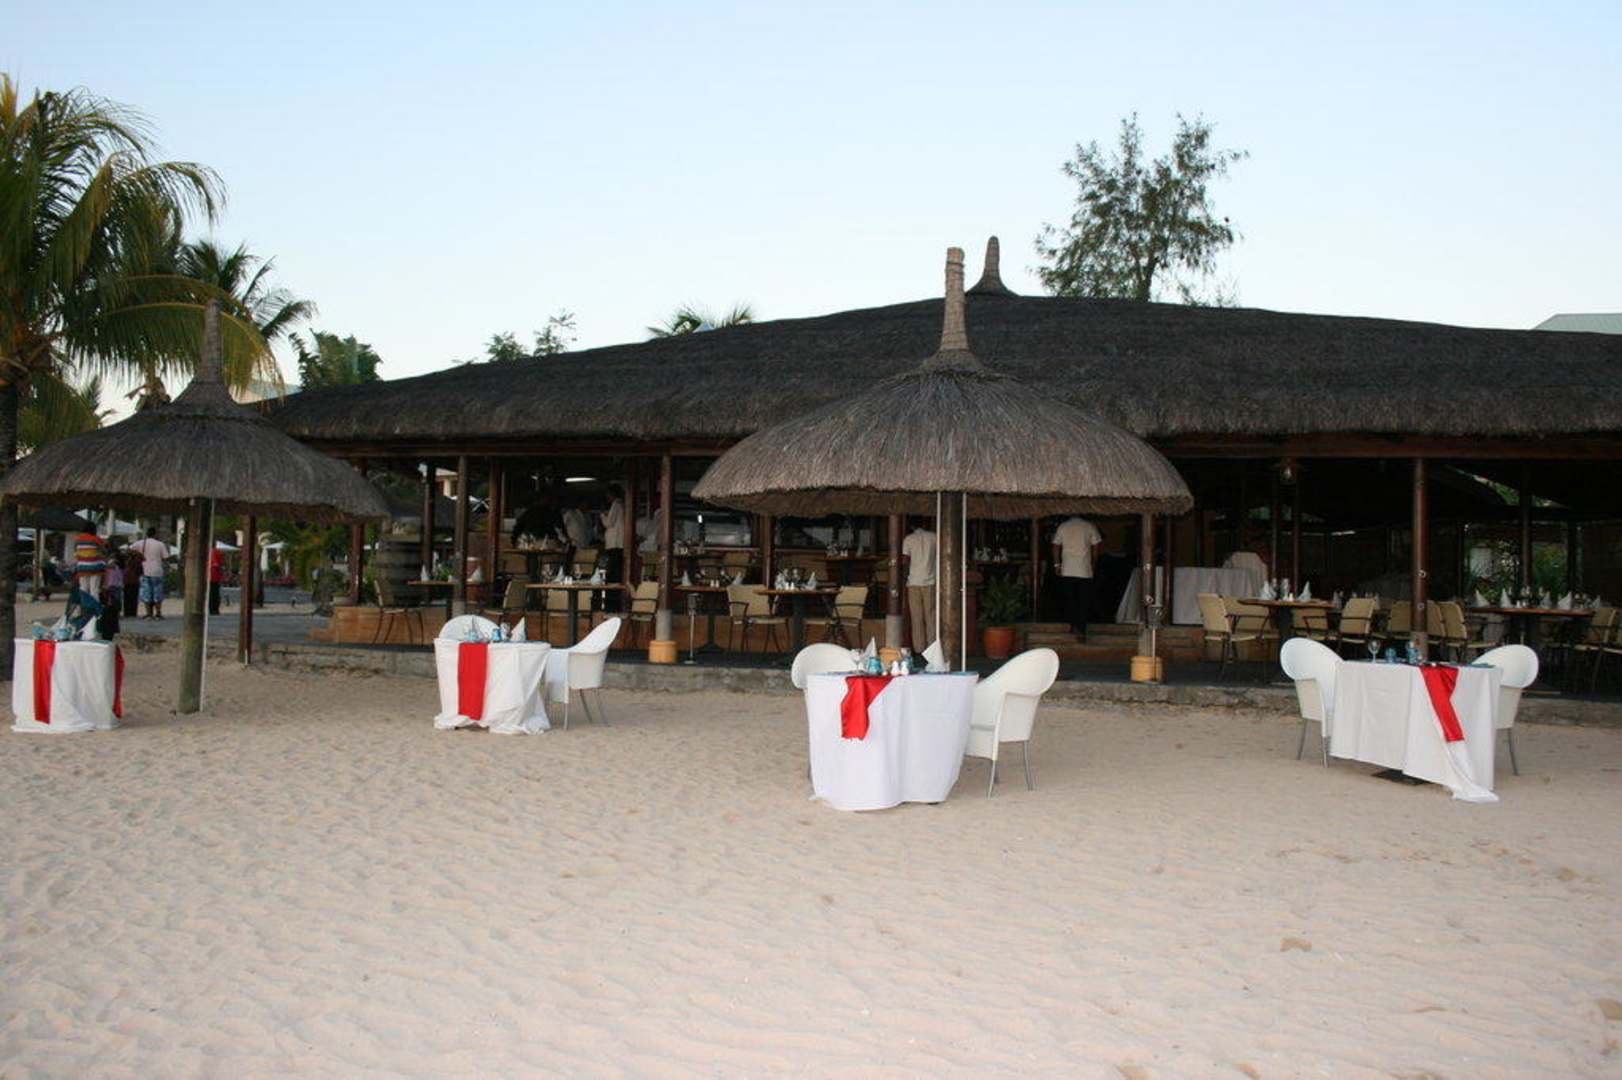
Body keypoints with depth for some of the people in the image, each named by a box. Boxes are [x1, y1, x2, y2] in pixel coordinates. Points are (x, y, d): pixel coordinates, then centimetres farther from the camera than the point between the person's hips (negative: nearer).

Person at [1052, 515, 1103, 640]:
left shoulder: (1062, 526, 4)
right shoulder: (1090, 527, 1)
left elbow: (1056, 547, 4)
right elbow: (1095, 548, 2)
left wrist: (1057, 564, 12)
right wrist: (1094, 563, 14)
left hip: (1067, 570, 1)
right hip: (1085, 570, -1)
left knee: (1070, 599, 11)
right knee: (1084, 601, 2)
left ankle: (1074, 626, 10)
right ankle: (1081, 630, -3)